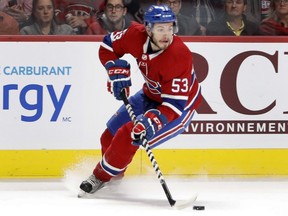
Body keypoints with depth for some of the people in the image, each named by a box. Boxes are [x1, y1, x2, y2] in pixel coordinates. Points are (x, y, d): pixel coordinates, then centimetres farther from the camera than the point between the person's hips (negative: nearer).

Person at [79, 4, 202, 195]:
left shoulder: (179, 56, -36)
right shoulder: (136, 35, -21)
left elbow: (175, 103, -35)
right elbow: (108, 46, 0)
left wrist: (152, 122, -47)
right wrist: (116, 71, -15)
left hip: (180, 106, -7)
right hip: (150, 94, 7)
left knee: (129, 137, -20)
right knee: (111, 135, 7)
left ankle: (102, 178, 2)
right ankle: (115, 175, 36)